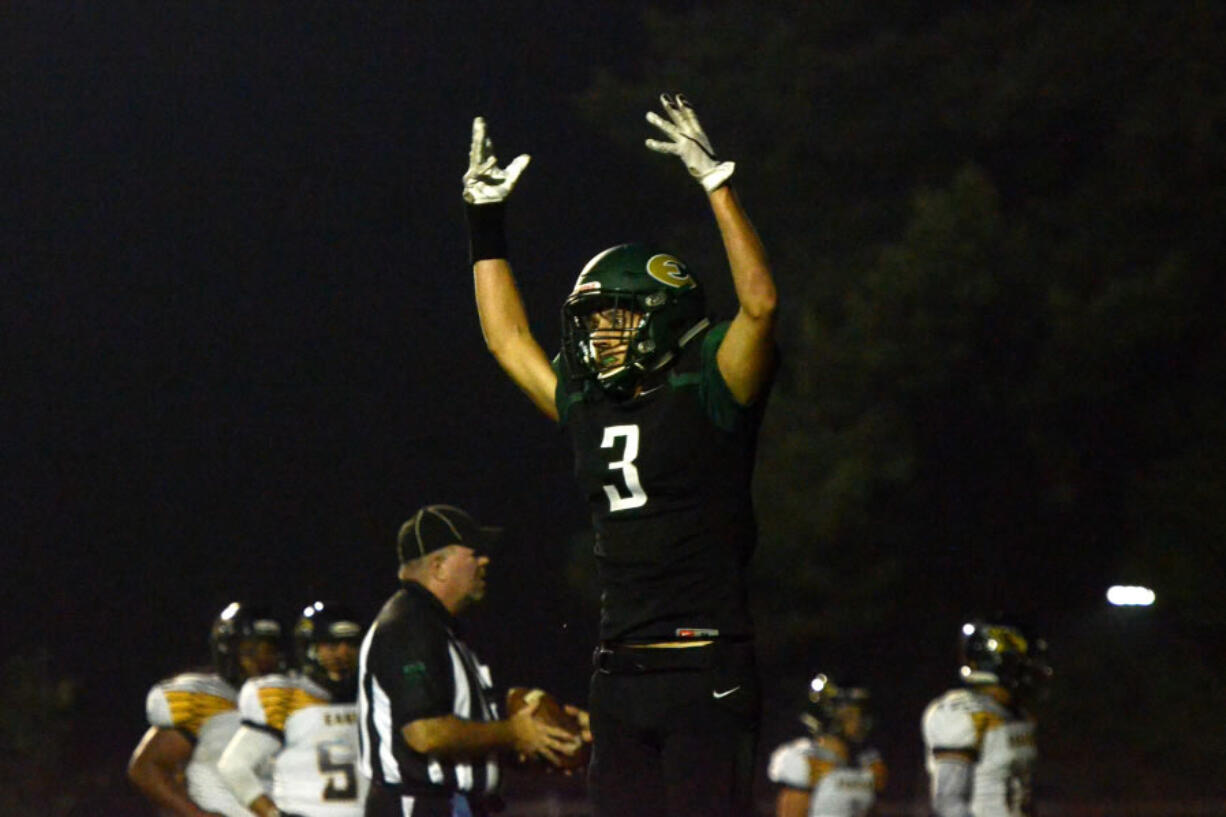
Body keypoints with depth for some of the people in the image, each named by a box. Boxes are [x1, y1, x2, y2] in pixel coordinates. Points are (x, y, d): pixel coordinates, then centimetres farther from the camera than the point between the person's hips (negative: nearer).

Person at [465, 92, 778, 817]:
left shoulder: (706, 395, -4)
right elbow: (509, 339, 29)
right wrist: (486, 220, 28)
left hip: (707, 667, -7)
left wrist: (716, 182, -19)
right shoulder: (588, 407, 15)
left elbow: (760, 302, -19)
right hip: (621, 669, 7)